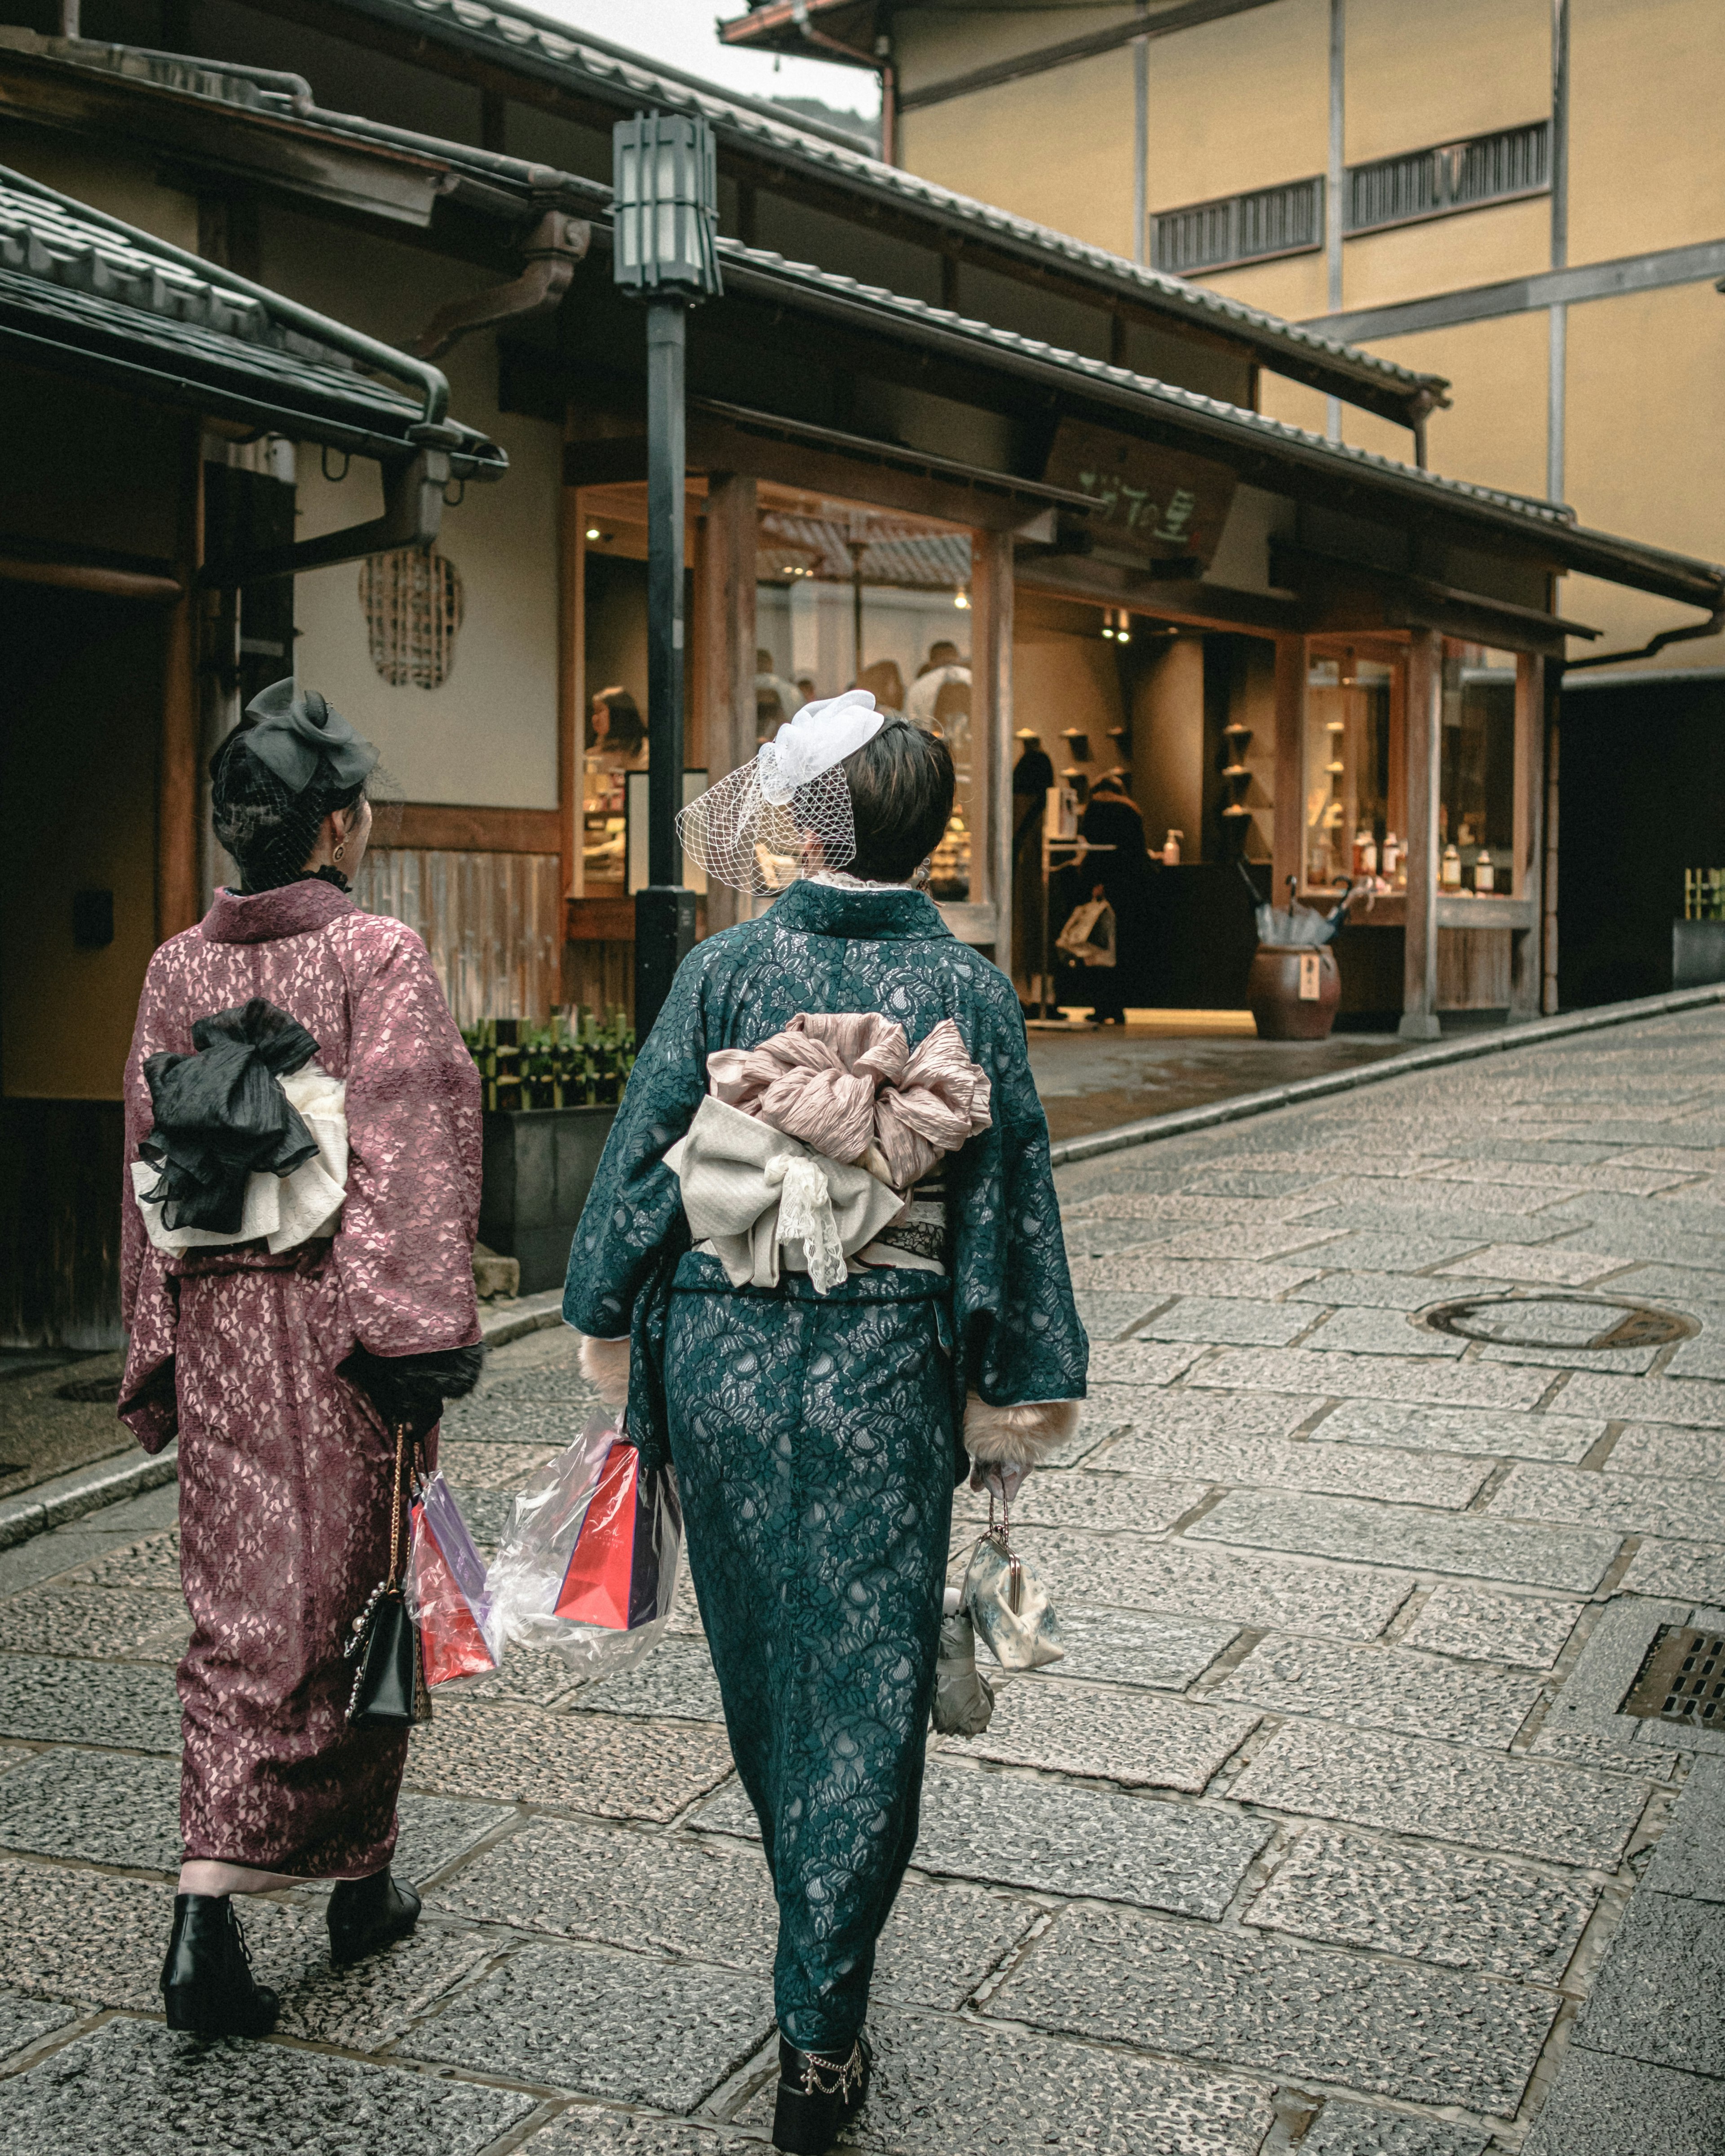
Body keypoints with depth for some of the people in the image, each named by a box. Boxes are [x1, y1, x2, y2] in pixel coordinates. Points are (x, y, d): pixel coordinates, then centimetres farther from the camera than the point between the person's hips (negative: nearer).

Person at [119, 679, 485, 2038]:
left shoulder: (178, 969, 7)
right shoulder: (380, 957, -9)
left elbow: (146, 1164, 9)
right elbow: (411, 1161, -14)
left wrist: (158, 1353, 15)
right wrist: (425, 1338, -10)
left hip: (216, 1319, 4)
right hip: (334, 1317, -4)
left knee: (239, 1606, 9)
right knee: (345, 1596, 10)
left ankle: (210, 1903, 1)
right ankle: (359, 1878, 26)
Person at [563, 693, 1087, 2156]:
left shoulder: (725, 969, -3)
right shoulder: (971, 990, -3)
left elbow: (642, 1158, -1)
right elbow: (1010, 1203, -2)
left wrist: (612, 1329, 11)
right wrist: (1011, 1401, 5)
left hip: (721, 1354, 1)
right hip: (882, 1366, -1)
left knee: (759, 1654, 20)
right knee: (866, 1680, 5)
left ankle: (816, 1929, 40)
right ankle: (821, 2033, 6)